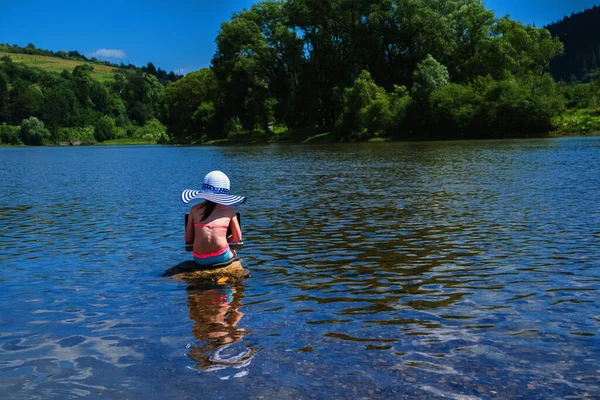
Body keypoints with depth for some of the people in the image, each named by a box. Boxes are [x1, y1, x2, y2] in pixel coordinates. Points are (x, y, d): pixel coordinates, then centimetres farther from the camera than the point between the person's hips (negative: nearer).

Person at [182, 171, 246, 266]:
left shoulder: (194, 209, 7)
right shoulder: (229, 210, 5)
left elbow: (188, 240, 8)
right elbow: (237, 238, 9)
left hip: (200, 259, 1)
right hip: (221, 257, -1)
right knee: (232, 252, 35)